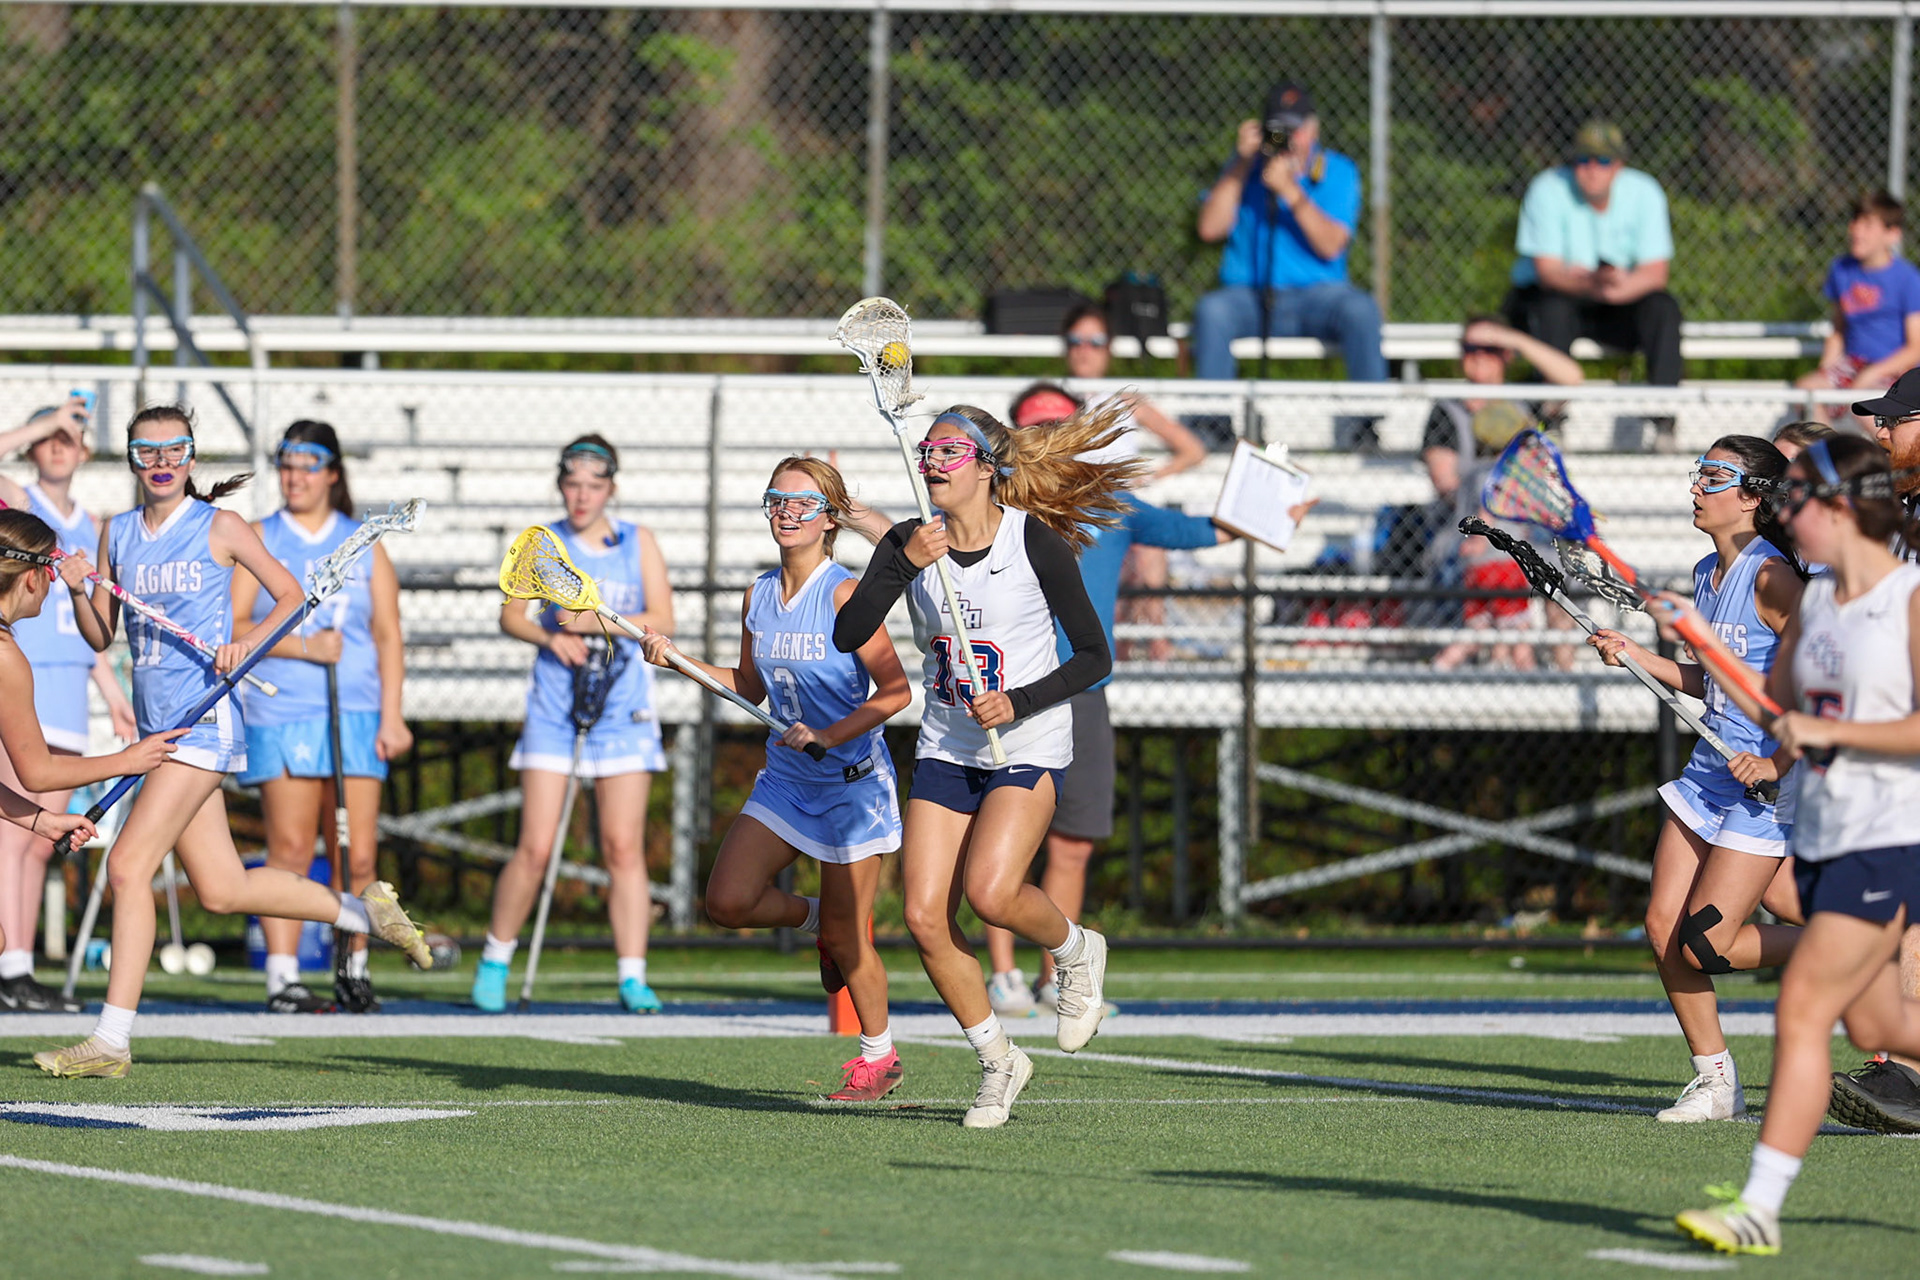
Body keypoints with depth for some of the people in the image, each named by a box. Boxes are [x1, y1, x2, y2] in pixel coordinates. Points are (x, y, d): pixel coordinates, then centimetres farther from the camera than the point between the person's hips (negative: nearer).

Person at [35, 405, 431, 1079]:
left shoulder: (219, 527, -3)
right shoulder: (117, 532, 12)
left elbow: (291, 595, 3)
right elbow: (101, 637, 15)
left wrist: (248, 640, -14)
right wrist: (77, 591, -5)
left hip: (205, 718, -7)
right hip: (159, 724, 7)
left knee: (128, 865, -16)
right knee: (222, 891, 11)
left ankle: (111, 1040, -14)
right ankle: (365, 909, 30)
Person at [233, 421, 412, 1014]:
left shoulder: (364, 544, 12)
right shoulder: (259, 540, 7)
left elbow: (388, 635, 11)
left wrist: (391, 715, 2)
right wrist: (303, 647, -12)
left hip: (356, 715, 2)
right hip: (280, 715, -2)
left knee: (357, 855, -2)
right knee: (290, 848, -7)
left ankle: (354, 970, 13)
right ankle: (282, 977, -5)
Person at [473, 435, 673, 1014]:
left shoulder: (638, 542, 4)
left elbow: (663, 620, -3)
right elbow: (510, 614, 5)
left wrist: (596, 622, -16)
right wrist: (549, 637, -15)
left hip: (624, 710, 0)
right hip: (553, 707, 0)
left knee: (624, 847, -6)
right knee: (535, 848, -5)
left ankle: (632, 977, -3)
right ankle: (495, 962, 13)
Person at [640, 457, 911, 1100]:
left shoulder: (845, 595, -16)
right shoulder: (759, 595, 4)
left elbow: (895, 688, -17)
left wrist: (831, 735, -26)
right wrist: (676, 659, 5)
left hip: (851, 781, -6)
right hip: (786, 778, 6)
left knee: (844, 934, -1)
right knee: (728, 900, -7)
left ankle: (879, 1055, 19)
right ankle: (816, 918, 23)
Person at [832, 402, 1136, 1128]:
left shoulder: (1036, 542, -12)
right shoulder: (908, 544, -1)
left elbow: (1095, 657, -8)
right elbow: (847, 637, -12)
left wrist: (1017, 703, -20)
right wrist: (905, 564, -24)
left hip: (1028, 743, -5)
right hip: (945, 748, 5)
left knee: (990, 892, -25)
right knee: (925, 917, -6)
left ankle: (1075, 951, 9)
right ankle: (997, 1061, 13)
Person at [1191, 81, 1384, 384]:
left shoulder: (1337, 171, 6)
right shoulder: (1245, 168, 11)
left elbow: (1331, 246, -8)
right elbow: (1210, 229, -3)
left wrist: (1290, 190, -18)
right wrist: (1242, 162, -7)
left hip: (1317, 294, 0)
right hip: (1249, 295, 0)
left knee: (1361, 310, -32)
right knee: (1212, 311, -33)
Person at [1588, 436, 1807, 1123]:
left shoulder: (1772, 578, -17)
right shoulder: (1707, 573, 10)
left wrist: (1779, 764, -25)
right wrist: (1639, 658, 11)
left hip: (1770, 782, -9)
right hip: (1710, 773, 9)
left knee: (1707, 945, -10)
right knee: (1665, 929, 1)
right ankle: (1715, 1081, 13)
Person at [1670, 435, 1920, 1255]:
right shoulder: (1813, 603, 10)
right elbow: (1772, 713, 21)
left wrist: (1827, 731, -21)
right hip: (1822, 839, 8)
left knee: (1801, 1007, -14)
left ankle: (1760, 1208, -14)